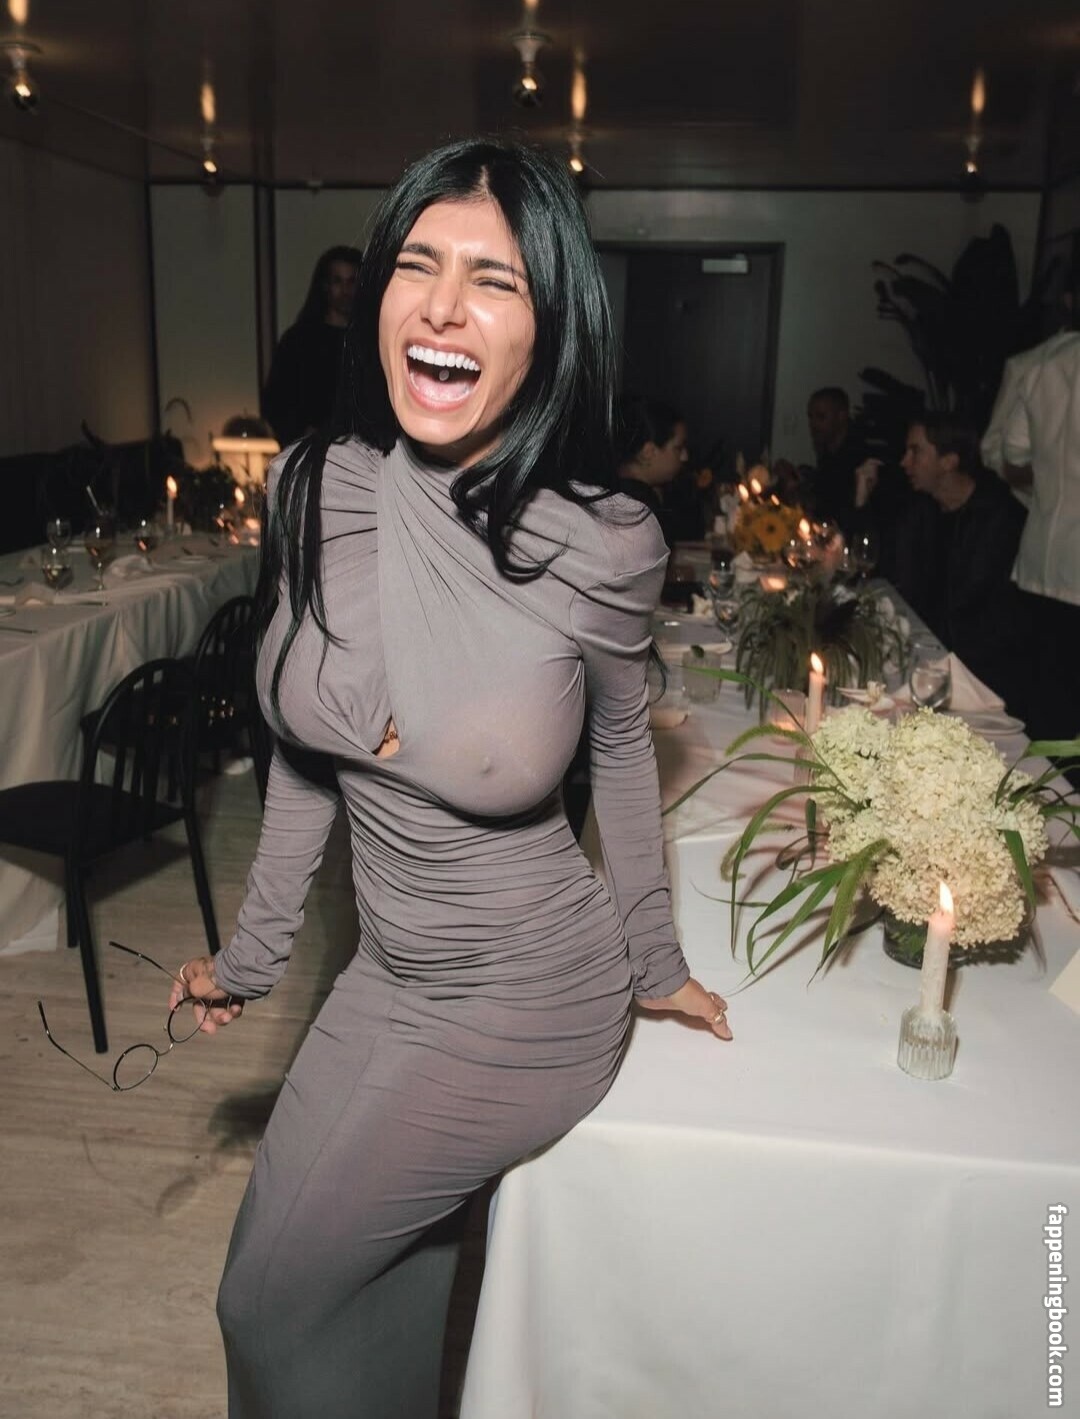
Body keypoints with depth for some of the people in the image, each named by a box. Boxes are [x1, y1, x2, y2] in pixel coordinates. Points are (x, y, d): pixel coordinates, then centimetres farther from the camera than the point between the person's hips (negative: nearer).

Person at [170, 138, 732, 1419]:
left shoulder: (602, 546, -23)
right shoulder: (312, 487, -11)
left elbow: (621, 745, -3)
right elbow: (303, 748, 1)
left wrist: (652, 960, 8)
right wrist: (254, 951, 9)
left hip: (528, 1003, -4)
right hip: (387, 969, 4)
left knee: (271, 1308, 9)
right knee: (394, 1268, 24)